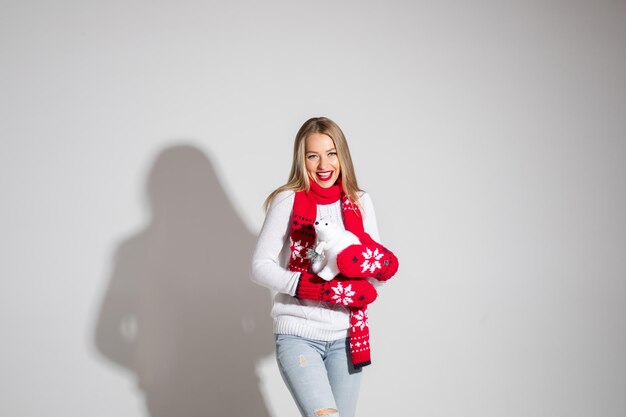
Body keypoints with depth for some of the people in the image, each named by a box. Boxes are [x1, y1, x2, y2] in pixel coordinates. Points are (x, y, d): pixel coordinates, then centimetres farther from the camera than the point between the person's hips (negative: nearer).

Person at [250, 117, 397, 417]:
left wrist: (379, 267, -16)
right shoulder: (288, 200, -4)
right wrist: (320, 289, -19)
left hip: (347, 336, 4)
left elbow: (382, 268, 8)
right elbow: (260, 267, -9)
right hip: (298, 334, -4)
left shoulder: (360, 203, 7)